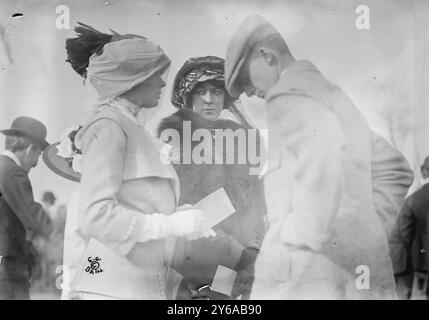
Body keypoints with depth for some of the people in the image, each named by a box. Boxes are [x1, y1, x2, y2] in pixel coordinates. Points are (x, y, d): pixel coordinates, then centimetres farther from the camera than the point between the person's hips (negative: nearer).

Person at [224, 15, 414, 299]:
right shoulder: (336, 95, 23)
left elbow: (323, 139, -27)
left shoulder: (286, 94, -3)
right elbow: (396, 168, 28)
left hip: (309, 272, -8)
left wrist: (307, 234, -22)